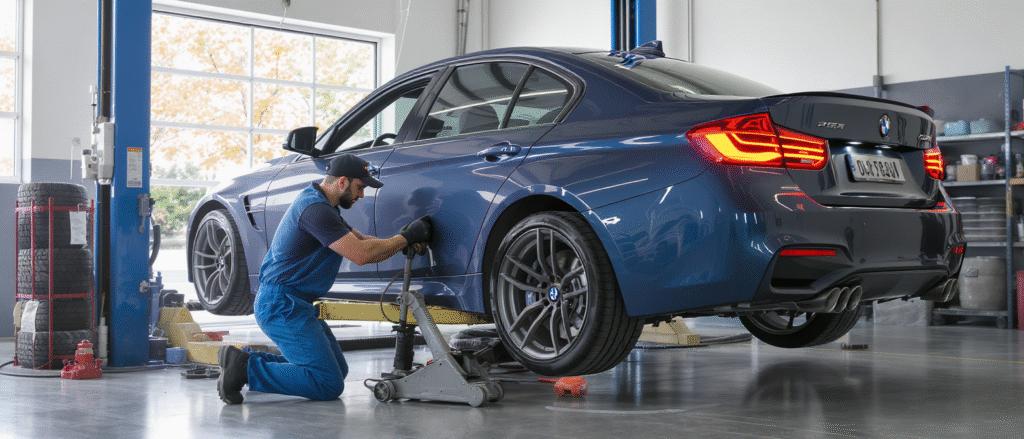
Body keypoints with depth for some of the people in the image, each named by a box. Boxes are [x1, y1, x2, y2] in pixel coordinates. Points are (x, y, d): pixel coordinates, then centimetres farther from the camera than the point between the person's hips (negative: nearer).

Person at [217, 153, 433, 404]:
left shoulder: (323, 206, 15)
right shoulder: (315, 209, -20)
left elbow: (363, 242, 15)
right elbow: (360, 254, -24)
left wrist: (406, 241, 0)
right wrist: (406, 237, -13)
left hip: (293, 304, 11)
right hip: (281, 307, -11)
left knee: (339, 370, 16)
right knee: (329, 385, -16)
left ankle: (250, 359, 14)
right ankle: (246, 369, -12)